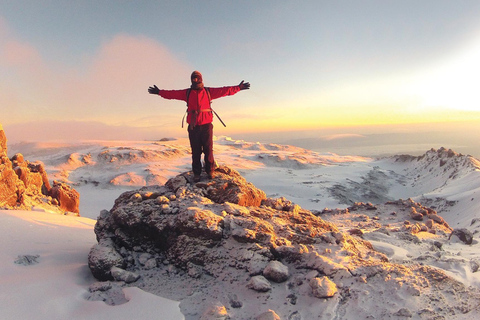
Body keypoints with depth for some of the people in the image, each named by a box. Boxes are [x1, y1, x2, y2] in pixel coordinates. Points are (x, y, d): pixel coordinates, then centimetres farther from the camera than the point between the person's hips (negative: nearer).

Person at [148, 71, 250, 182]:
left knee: (208, 150, 1)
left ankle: (210, 171, 13)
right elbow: (172, 94, 14)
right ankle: (196, 173, 12)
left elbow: (224, 90, 7)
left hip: (206, 125, -1)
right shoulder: (187, 93, 12)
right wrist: (159, 92, 10)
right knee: (195, 151, 4)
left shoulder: (208, 91, 9)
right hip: (193, 126, 1)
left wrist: (238, 88, 4)